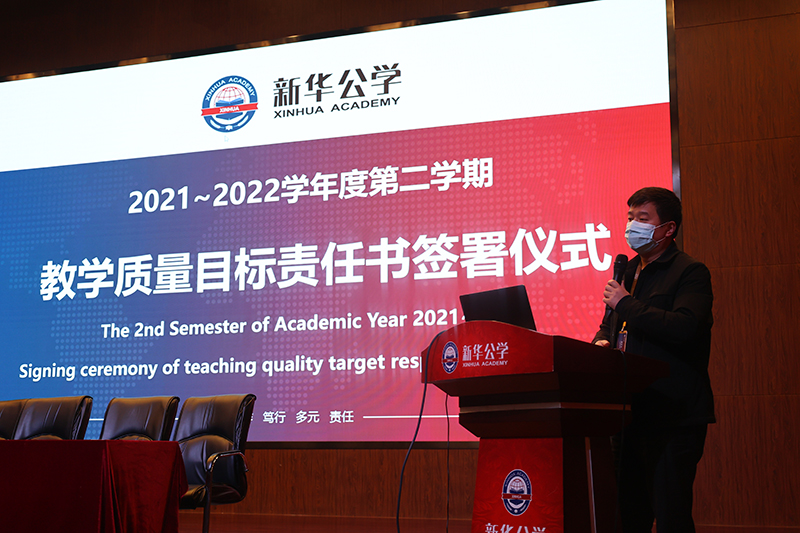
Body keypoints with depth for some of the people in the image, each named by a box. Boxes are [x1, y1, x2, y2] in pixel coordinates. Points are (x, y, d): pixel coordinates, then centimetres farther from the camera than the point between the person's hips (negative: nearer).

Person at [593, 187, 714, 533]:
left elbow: (684, 328, -23)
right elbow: (609, 326, 29)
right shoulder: (627, 272, 18)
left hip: (674, 415, -7)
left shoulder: (690, 272, -5)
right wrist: (602, 342, 5)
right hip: (630, 411, 7)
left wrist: (626, 303, -14)